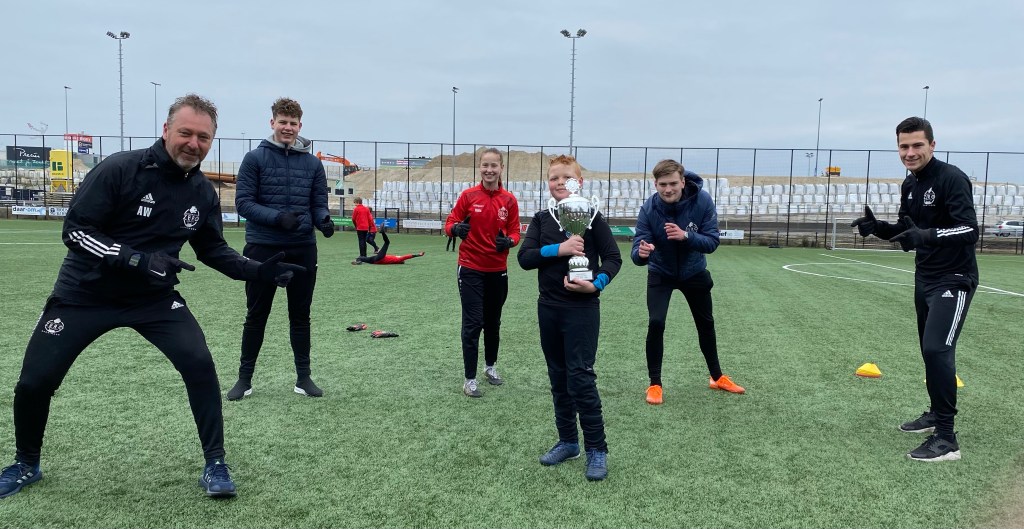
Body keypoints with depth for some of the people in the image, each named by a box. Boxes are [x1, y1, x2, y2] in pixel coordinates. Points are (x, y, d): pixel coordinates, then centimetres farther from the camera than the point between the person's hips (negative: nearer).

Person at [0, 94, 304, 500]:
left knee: (199, 364, -16)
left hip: (154, 298, 3)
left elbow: (211, 249, 7)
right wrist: (138, 259, -32)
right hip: (85, 293, -2)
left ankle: (215, 465, -1)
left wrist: (257, 271, -8)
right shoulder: (119, 169, -19)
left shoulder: (203, 193, -4)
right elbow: (75, 230, -19)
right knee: (34, 381, 0)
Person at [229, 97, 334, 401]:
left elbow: (319, 204, 7)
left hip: (303, 249, 2)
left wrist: (324, 220, -17)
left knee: (300, 316, 10)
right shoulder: (255, 158, -2)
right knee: (256, 316, 7)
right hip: (263, 249, -2)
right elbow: (243, 202, -7)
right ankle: (245, 378, 20)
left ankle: (304, 377, 20)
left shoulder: (313, 163, 6)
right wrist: (277, 217, -22)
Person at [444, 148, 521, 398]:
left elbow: (515, 232, 3)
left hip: (498, 271, 3)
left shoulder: (509, 200, 0)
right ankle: (470, 379, 6)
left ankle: (491, 366, 37)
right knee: (472, 324, -3)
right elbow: (449, 224, -3)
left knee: (493, 323, 17)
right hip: (471, 269, -3)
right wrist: (456, 229, -26)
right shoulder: (468, 196, -6)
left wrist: (508, 241, -19)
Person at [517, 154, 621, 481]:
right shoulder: (541, 219, 6)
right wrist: (559, 249, -19)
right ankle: (567, 441, 26)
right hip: (548, 308, 5)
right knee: (558, 378, 12)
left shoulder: (591, 217, -4)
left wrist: (596, 284, -21)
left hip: (582, 309, -4)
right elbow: (524, 258, -5)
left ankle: (597, 449, 6)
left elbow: (613, 258, -4)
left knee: (581, 378, -6)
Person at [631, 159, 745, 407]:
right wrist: (641, 253, -55)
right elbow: (637, 254, -31)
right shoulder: (649, 209, -27)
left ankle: (717, 377, 38)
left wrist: (685, 236, -44)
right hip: (661, 274, -2)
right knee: (656, 323, -17)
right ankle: (655, 384, 1)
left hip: (694, 272, 2)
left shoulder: (703, 202, -26)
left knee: (706, 323, 16)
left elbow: (712, 242, -26)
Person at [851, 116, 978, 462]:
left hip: (954, 280, -8)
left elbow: (969, 231, -26)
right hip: (924, 278, 8)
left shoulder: (952, 179, -17)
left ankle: (946, 439, -12)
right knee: (930, 349, 16)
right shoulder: (910, 185, 8)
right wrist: (875, 226, -3)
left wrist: (926, 235, -40)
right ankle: (937, 414, 33)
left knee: (937, 349, -17)